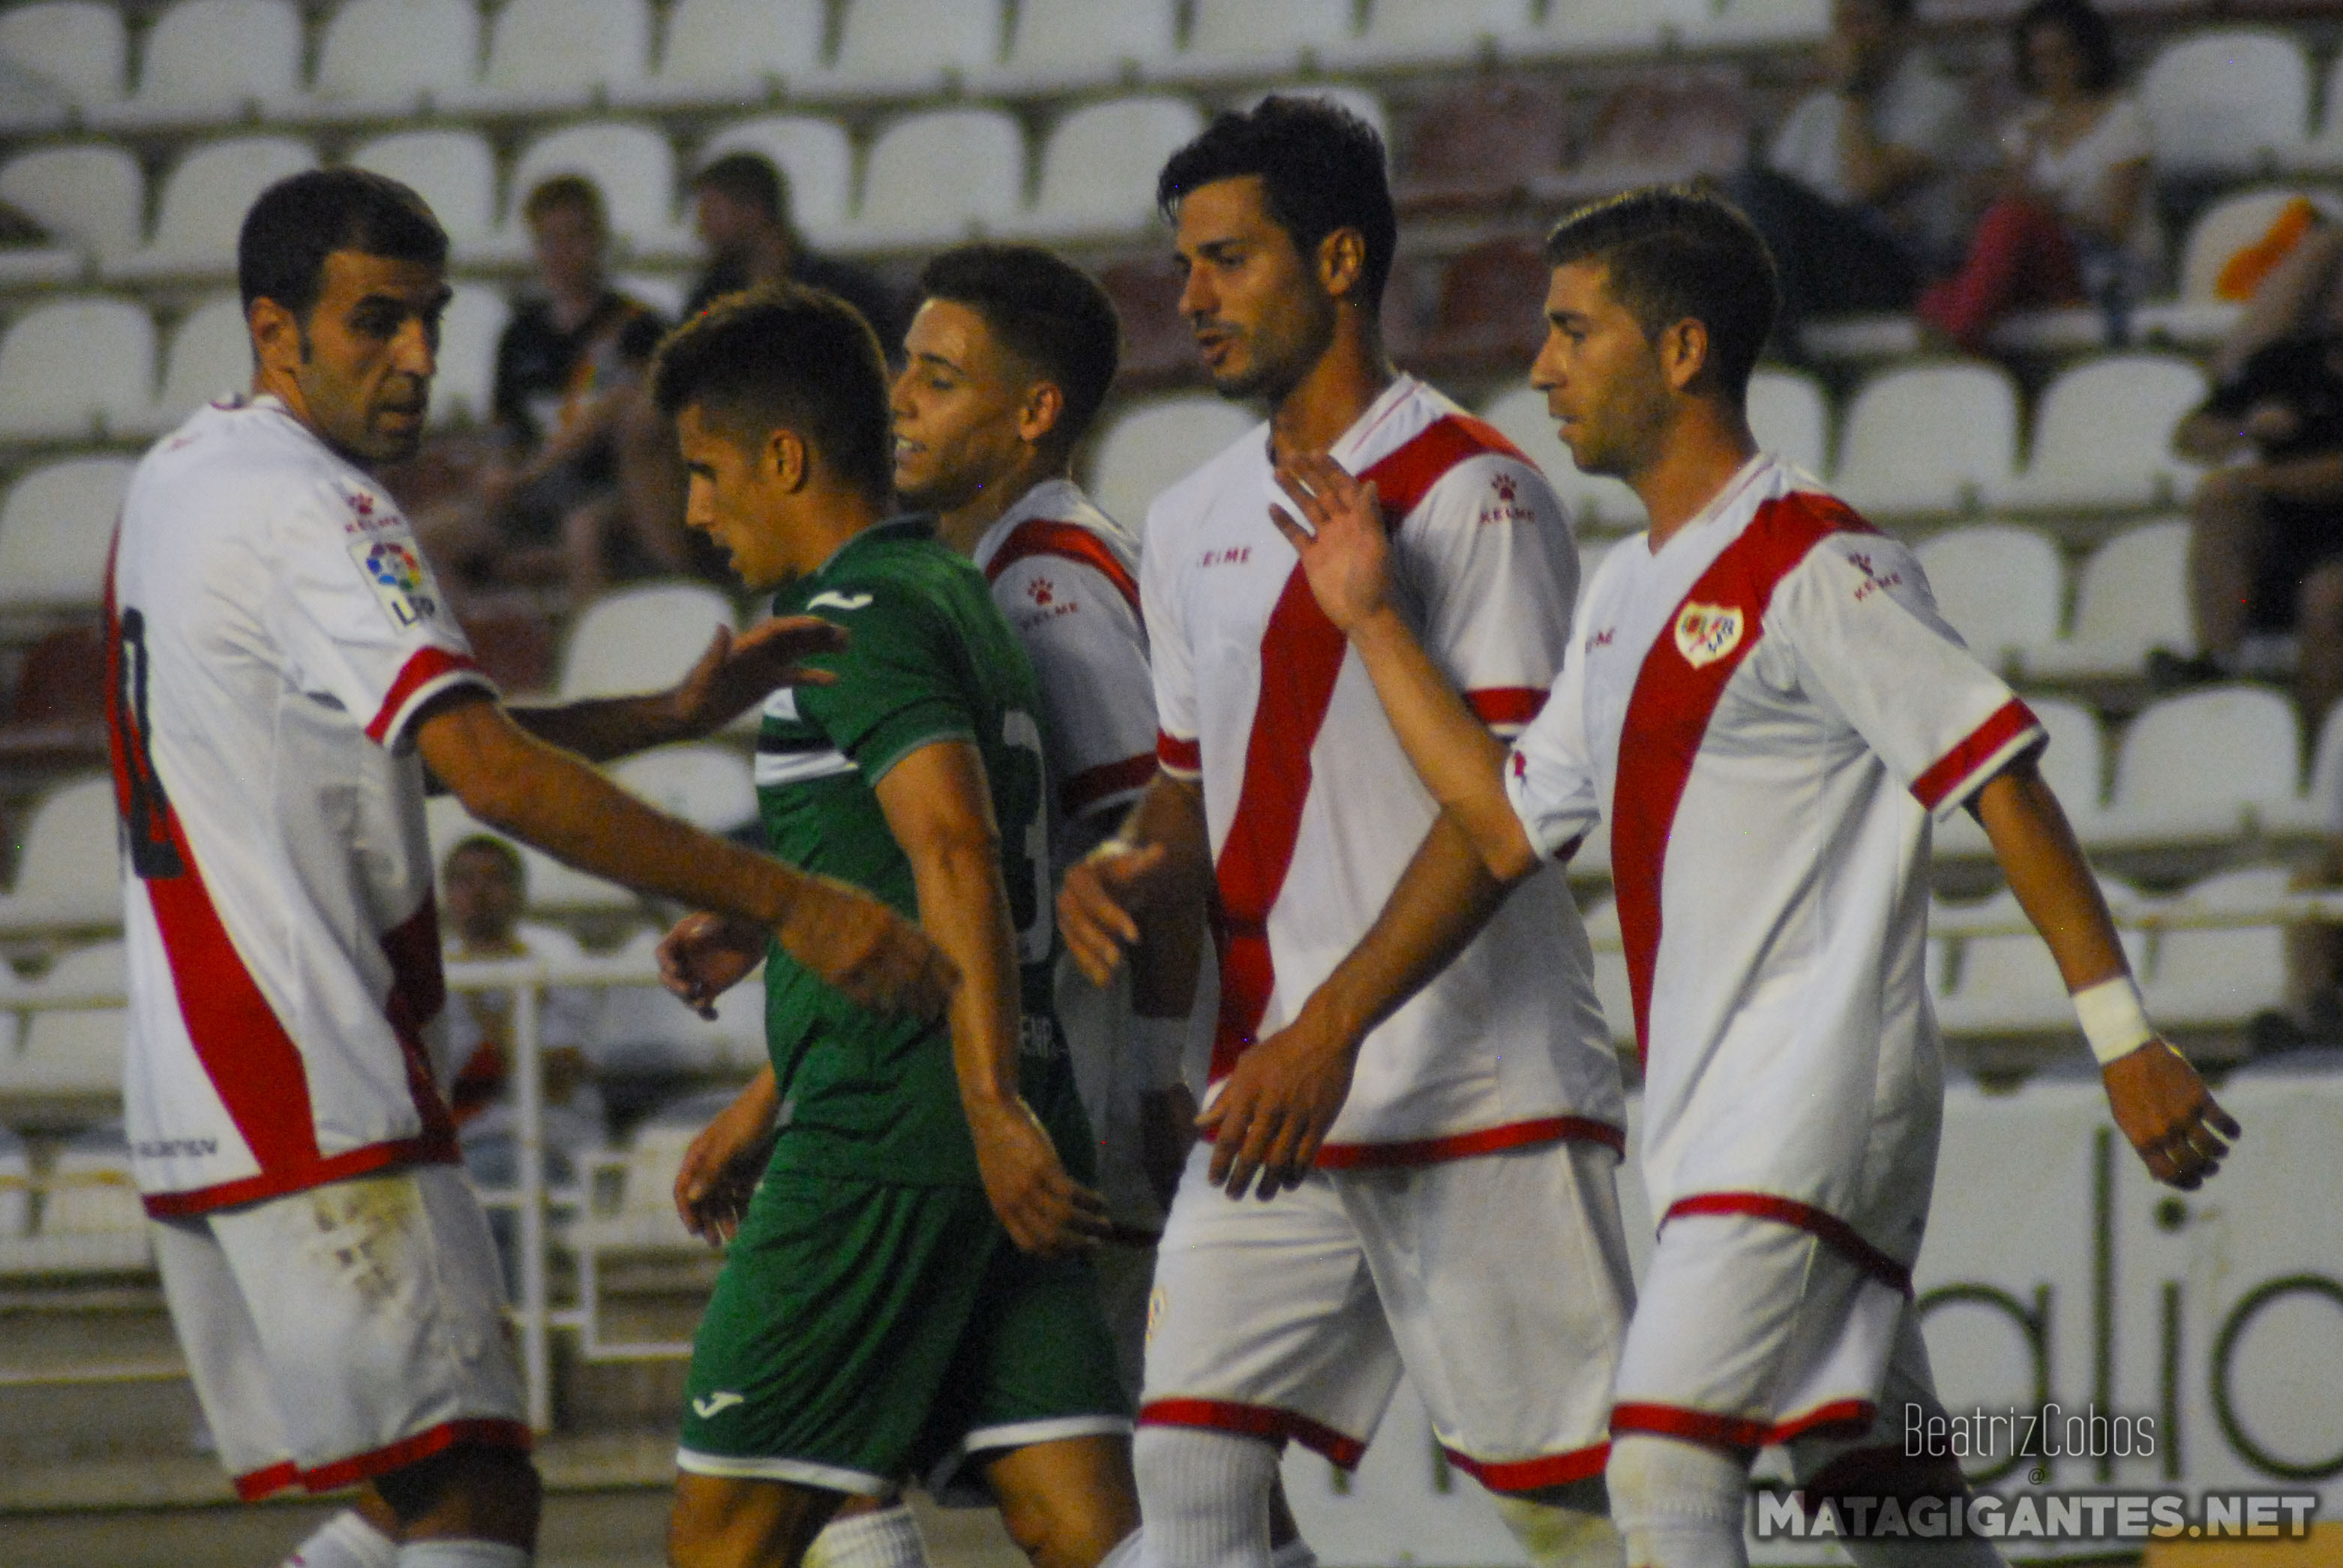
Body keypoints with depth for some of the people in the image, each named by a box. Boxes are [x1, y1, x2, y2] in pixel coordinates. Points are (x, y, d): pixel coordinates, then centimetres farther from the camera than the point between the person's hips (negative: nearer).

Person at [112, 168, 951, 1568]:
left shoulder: (184, 479, 18)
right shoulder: (309, 511, -14)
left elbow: (427, 742, 23)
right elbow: (495, 776, -25)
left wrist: (674, 713, 10)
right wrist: (782, 901, -28)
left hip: (199, 1094, 10)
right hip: (315, 1093, -10)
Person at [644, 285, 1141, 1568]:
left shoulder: (858, 618, -9)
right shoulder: (951, 597, 21)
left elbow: (955, 857, -23)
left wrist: (993, 1110, -29)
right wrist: (762, 1108, 36)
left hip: (886, 1140, -9)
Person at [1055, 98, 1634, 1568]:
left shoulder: (1472, 491, -7)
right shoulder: (1195, 523, 17)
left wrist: (1334, 1029, -21)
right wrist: (1132, 873, 0)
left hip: (1480, 1096, -7)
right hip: (1271, 1092, 7)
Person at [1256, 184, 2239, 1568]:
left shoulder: (1815, 568, -11)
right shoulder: (1629, 593, 17)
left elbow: (2001, 778, -13)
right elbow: (1506, 824, 19)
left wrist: (2121, 1033, -16)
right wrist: (1374, 620, 17)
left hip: (1819, 1088, -9)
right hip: (1714, 1118, 9)